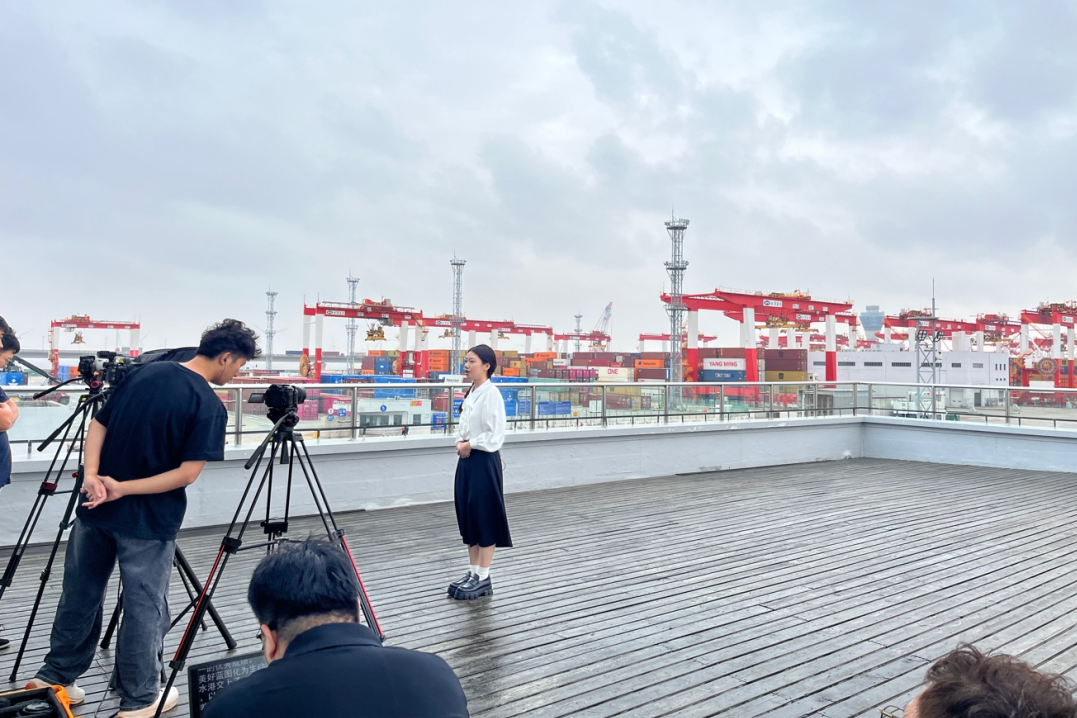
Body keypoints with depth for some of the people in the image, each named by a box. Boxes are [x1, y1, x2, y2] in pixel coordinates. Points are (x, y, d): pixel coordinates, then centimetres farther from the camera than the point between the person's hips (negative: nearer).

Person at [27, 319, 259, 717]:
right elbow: (187, 473, -20)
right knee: (144, 608, 8)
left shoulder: (143, 372, 4)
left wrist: (91, 474, -8)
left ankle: (54, 677, 35)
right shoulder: (210, 406, -16)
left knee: (79, 594, 21)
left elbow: (98, 425, 4)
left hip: (96, 508, 6)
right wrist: (123, 488, -14)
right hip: (148, 522, -6)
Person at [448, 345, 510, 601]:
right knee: (467, 517, 13)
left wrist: (470, 444, -11)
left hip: (483, 461, -9)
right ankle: (473, 573, 24)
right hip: (467, 460, 9)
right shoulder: (470, 393, 11)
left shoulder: (491, 394, -16)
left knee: (485, 517, 0)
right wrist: (460, 442, 0)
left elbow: (495, 436, -20)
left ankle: (484, 579, 10)